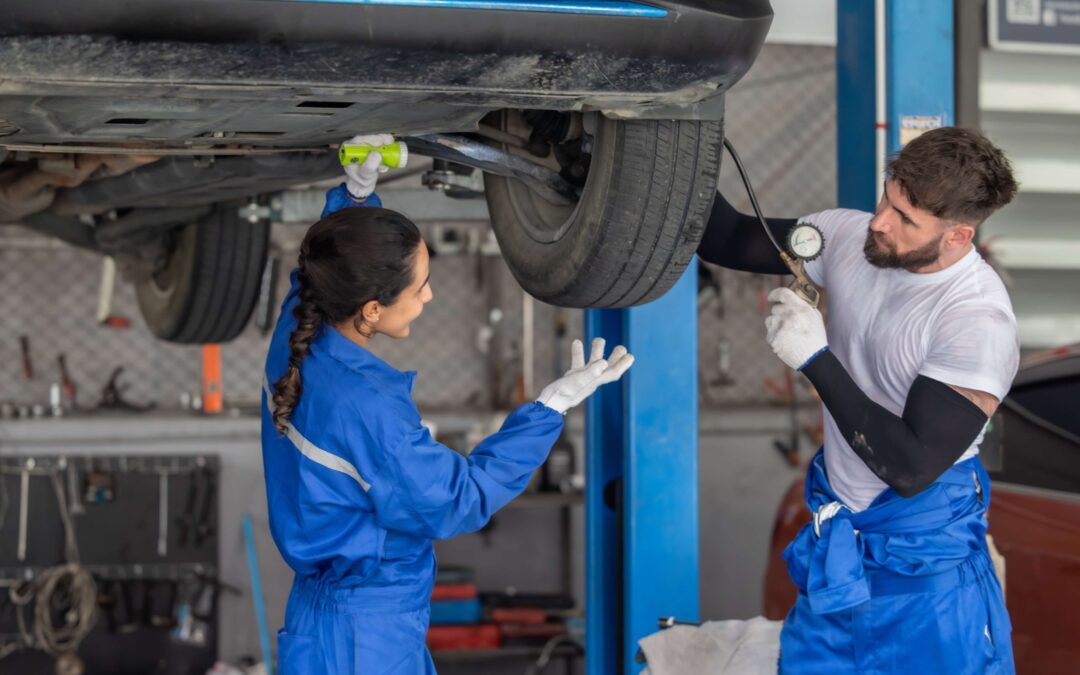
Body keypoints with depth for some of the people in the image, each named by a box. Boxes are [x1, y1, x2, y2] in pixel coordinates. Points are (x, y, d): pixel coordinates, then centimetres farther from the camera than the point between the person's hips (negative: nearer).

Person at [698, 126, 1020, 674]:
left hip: (924, 553, -6)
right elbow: (728, 241, 3)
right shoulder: (851, 237, -8)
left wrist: (816, 360, -28)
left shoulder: (979, 323, -26)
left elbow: (910, 468, -27)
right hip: (836, 534, 6)